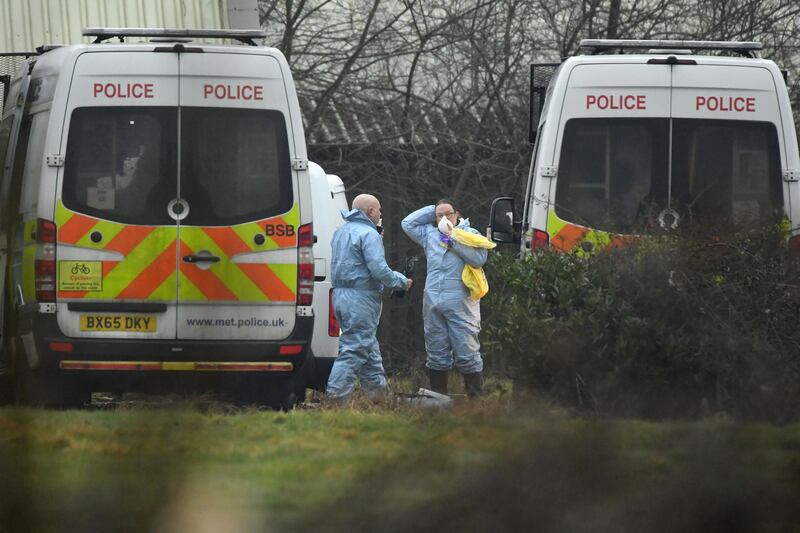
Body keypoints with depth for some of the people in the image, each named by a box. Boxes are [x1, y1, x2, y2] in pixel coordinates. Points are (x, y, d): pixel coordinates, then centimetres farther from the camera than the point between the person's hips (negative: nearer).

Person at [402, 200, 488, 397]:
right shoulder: (430, 234, 18)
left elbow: (479, 258, -12)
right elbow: (407, 223, 20)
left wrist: (454, 241, -11)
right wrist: (432, 210, 15)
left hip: (460, 304, -5)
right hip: (433, 303, 5)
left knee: (466, 352, -8)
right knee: (436, 355, 9)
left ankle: (476, 396, -6)